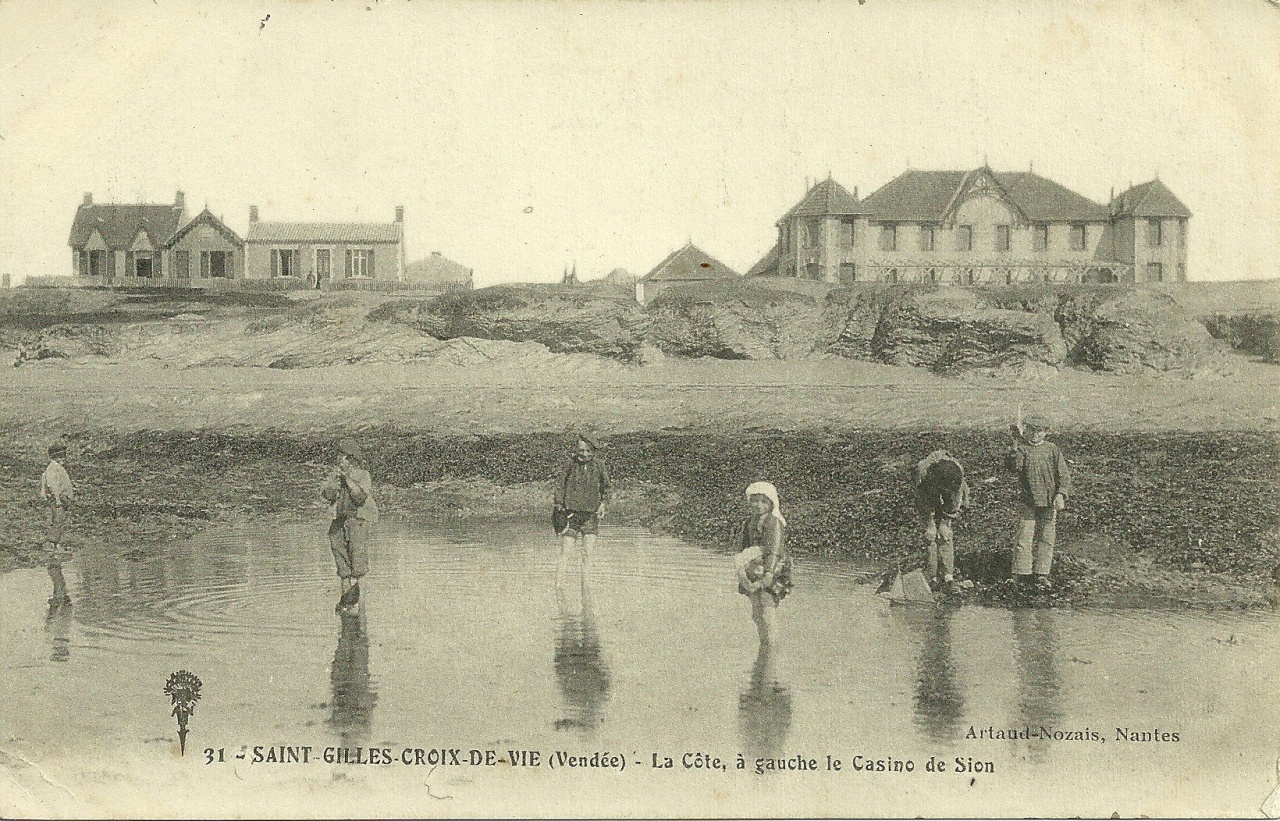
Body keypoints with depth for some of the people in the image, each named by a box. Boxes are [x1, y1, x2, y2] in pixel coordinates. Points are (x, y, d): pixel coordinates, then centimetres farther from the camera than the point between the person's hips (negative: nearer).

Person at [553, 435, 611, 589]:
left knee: (587, 553, -4)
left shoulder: (599, 465, -1)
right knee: (565, 552, -3)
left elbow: (607, 486, 15)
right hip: (571, 514, -1)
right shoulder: (571, 463, -4)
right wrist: (559, 506, 0)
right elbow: (560, 485, 6)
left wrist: (603, 503, 2)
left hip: (591, 514, 1)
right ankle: (558, 586, 1)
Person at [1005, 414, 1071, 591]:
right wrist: (1016, 445, -27)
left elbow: (1064, 474, 7)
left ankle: (1042, 575, 9)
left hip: (1049, 503, 2)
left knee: (1046, 539, 3)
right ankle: (1022, 574, 1)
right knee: (1024, 538, -5)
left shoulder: (1052, 449, 9)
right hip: (1027, 502, -2)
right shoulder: (1021, 448, 3)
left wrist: (1061, 494, -7)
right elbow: (1013, 466, -17)